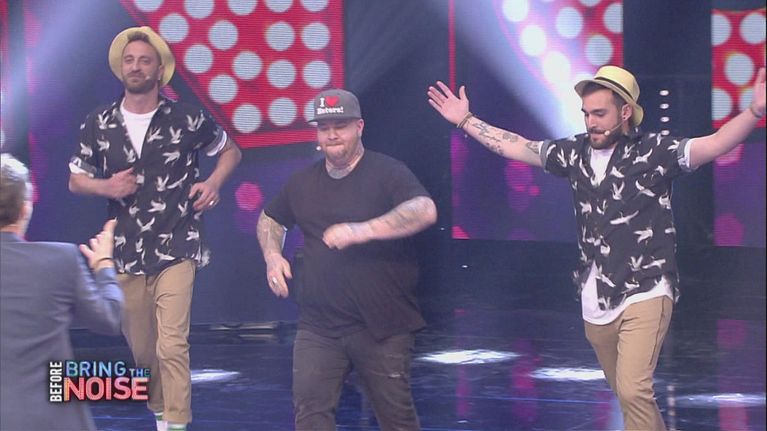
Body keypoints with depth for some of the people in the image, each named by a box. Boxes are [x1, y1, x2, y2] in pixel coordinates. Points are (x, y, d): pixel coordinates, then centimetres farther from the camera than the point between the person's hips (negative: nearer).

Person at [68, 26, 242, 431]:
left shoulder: (186, 119, -3)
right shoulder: (98, 124, 2)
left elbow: (230, 150, 13)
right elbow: (76, 180, 11)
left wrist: (213, 182, -5)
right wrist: (107, 186, -9)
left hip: (176, 249, -3)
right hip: (125, 254, 3)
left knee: (172, 345, -15)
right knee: (142, 349, 14)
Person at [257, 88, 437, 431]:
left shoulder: (386, 172, -5)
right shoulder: (303, 182, 13)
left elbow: (425, 211, -23)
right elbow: (270, 219, 31)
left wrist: (361, 230, -30)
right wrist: (272, 255, 9)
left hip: (381, 326, -4)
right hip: (318, 325, 4)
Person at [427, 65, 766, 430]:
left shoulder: (653, 152, -12)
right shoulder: (576, 152, 4)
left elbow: (714, 144, -25)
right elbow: (515, 147, 16)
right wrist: (465, 121, 18)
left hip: (645, 293, -6)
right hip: (595, 301, 6)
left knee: (633, 391, -20)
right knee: (630, 395, 16)